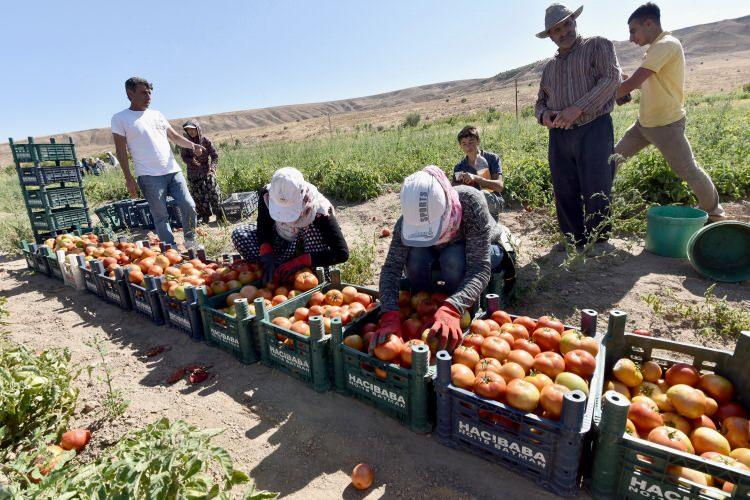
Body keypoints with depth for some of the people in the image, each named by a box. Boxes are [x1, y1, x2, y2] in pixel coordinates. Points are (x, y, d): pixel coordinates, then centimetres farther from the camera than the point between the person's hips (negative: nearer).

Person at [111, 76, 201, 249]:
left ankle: (190, 243, 15)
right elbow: (121, 150, 0)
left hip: (173, 170, 4)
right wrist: (128, 178, -6)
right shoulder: (120, 118, 4)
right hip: (149, 176, -4)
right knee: (160, 216, -1)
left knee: (189, 206, -3)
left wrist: (192, 145, -6)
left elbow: (174, 136, 16)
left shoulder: (157, 115, 17)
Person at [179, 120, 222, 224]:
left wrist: (212, 166, -17)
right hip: (193, 173, 2)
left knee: (213, 193, -6)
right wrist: (191, 161, -20)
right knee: (197, 195, 3)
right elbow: (184, 157, 1)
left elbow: (215, 155, -3)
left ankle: (219, 214, 6)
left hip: (207, 171, -2)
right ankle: (204, 215, 14)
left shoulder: (206, 140, -6)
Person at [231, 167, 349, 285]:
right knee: (238, 234, -18)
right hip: (279, 242, 3)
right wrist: (267, 255, -32)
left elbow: (342, 252, -35)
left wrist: (300, 261, -41)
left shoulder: (319, 209, -33)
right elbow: (263, 229, -12)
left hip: (305, 245, -3)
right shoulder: (267, 194, -24)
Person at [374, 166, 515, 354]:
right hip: (439, 251, 2)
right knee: (415, 257, -31)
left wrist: (451, 310, -58)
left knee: (453, 259, -36)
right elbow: (391, 268, -32)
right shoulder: (408, 219, -31)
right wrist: (390, 317, -48)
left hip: (484, 250, -2)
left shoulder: (471, 202, -39)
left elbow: (480, 268, -42)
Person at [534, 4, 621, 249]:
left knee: (595, 191, -5)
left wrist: (578, 108, -17)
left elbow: (610, 78, -5)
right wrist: (543, 115, -1)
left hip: (593, 130, -4)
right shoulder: (549, 67, 22)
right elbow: (540, 101, 25)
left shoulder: (597, 45, 8)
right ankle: (573, 238, 18)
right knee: (564, 192, 4)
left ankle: (598, 243, 8)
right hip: (559, 136, 5)